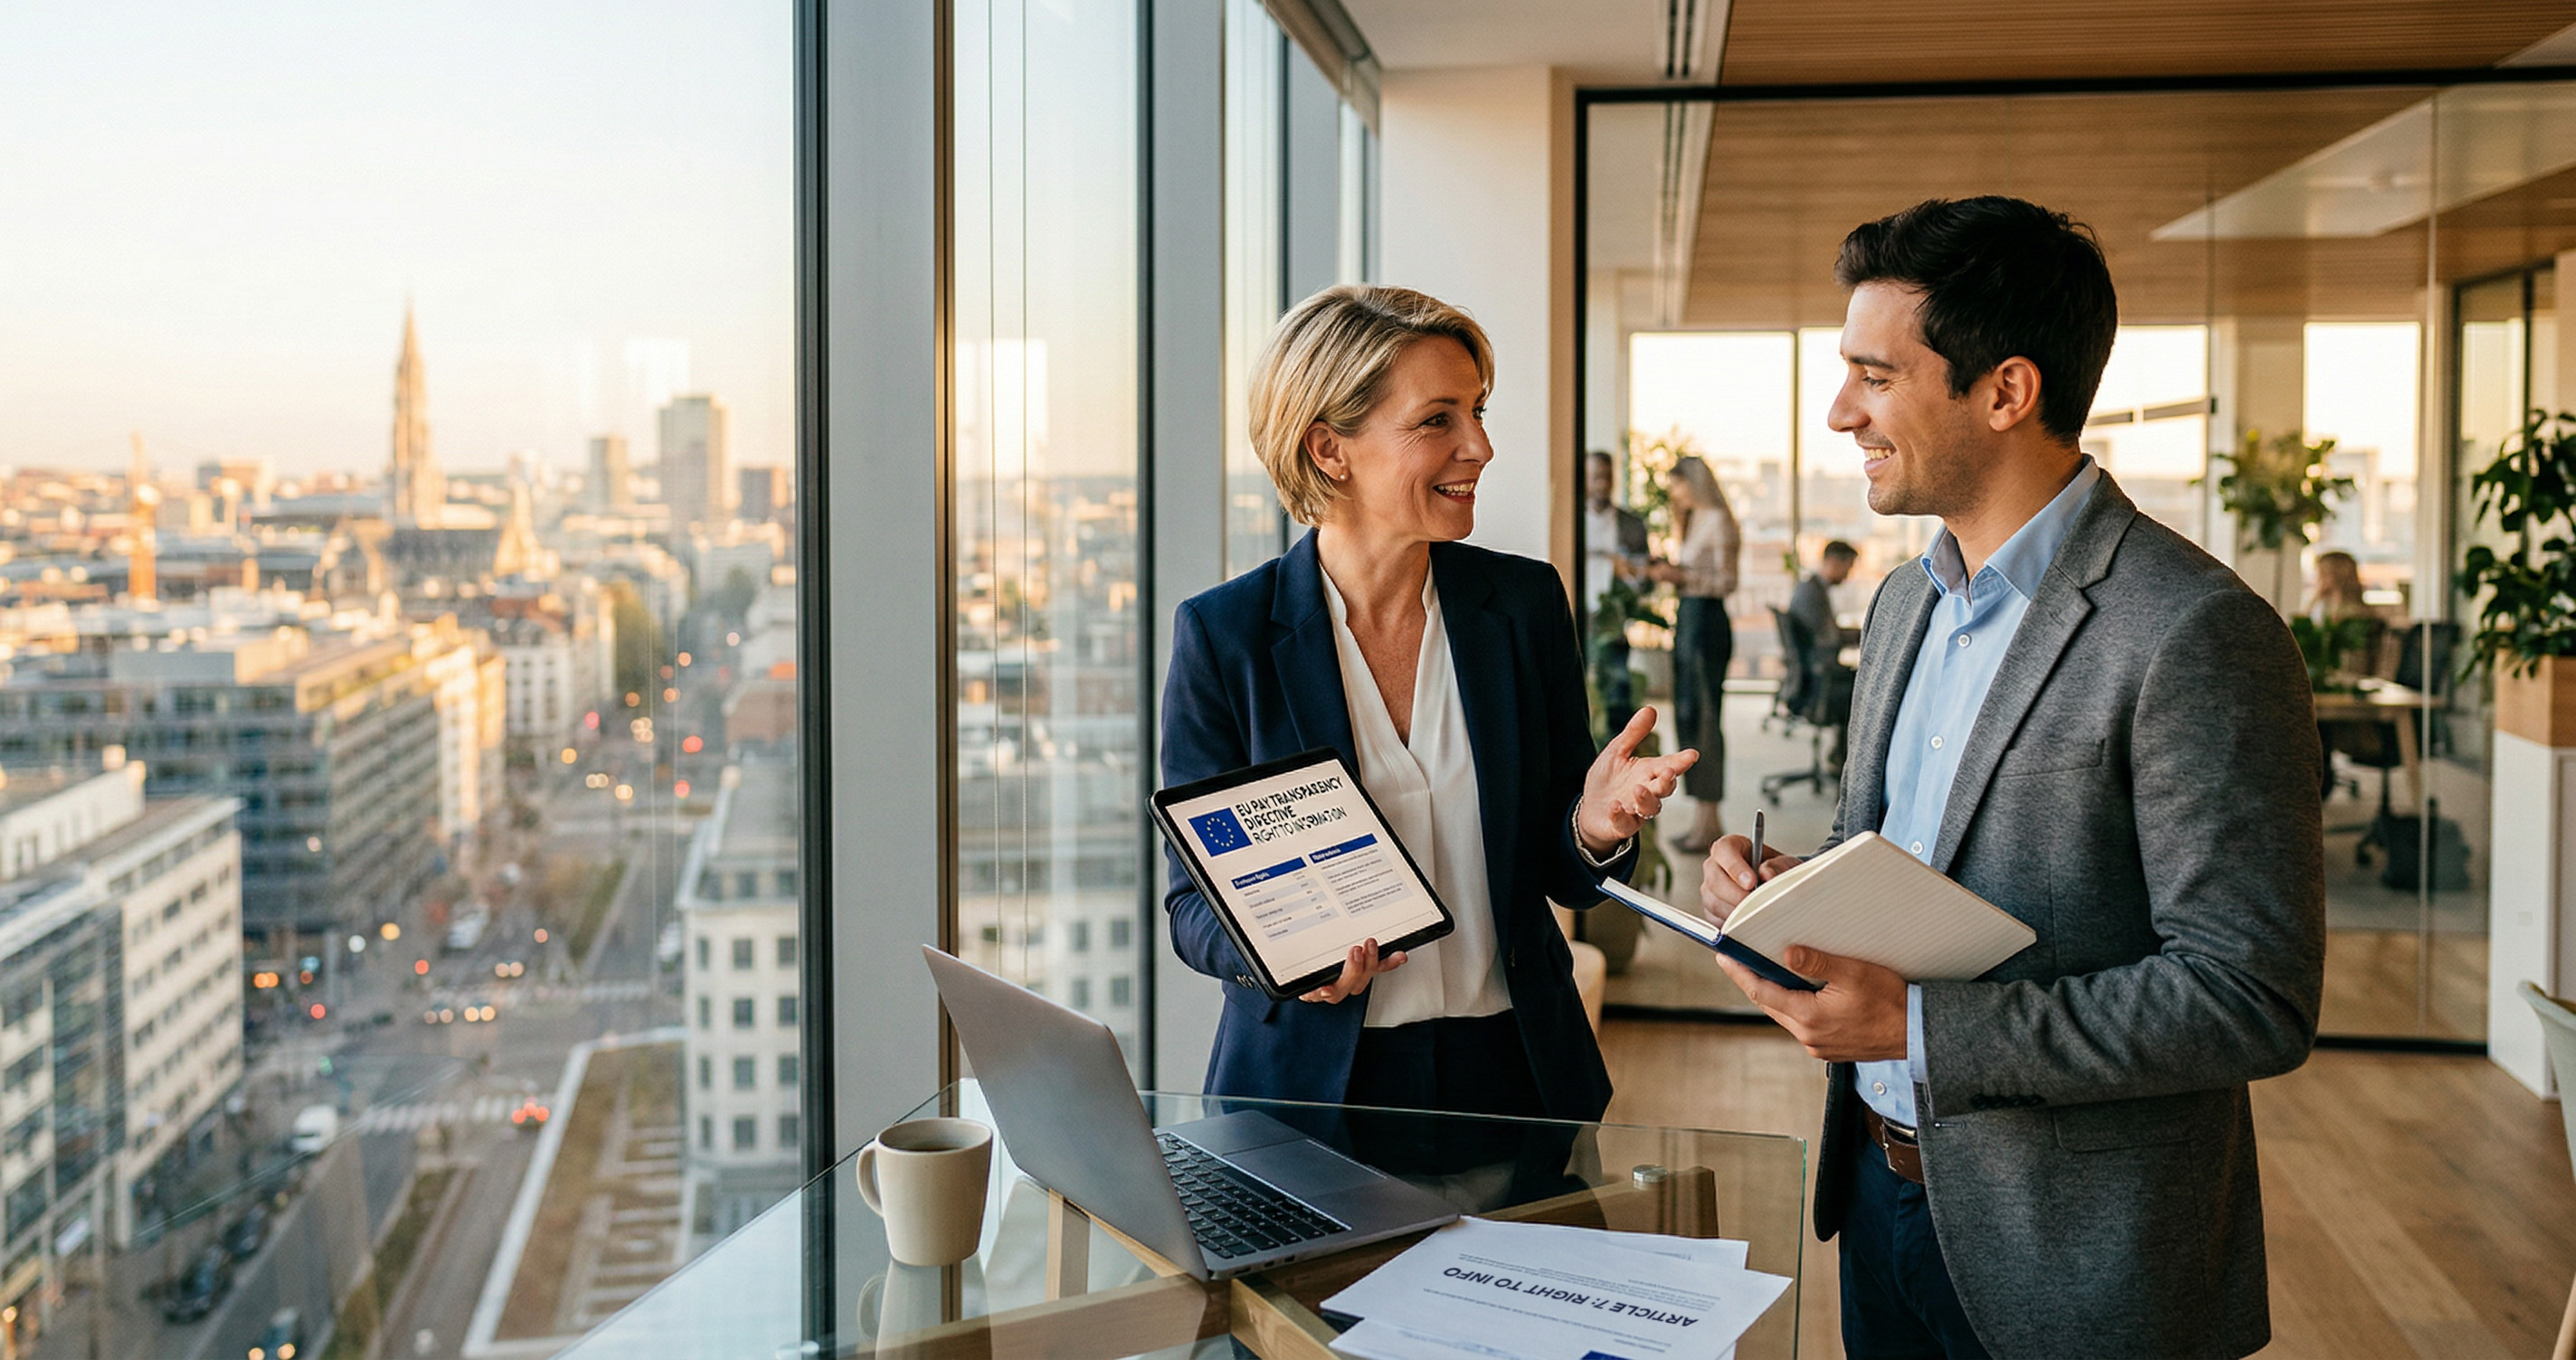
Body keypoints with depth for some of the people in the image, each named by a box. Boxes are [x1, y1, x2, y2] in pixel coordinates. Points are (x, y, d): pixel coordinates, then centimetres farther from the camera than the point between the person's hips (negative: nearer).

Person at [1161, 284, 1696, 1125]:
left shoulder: (1526, 603, 1)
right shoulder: (1224, 634, -7)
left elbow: (1558, 876, 6)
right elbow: (1196, 902, -3)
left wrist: (1594, 830, -17)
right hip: (1308, 1080, -2)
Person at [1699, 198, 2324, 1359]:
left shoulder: (2195, 634, -20)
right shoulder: (1905, 601, 7)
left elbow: (2255, 1000, -22)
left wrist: (1918, 1025, -25)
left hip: (2070, 1261, -7)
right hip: (1883, 1181, 7)